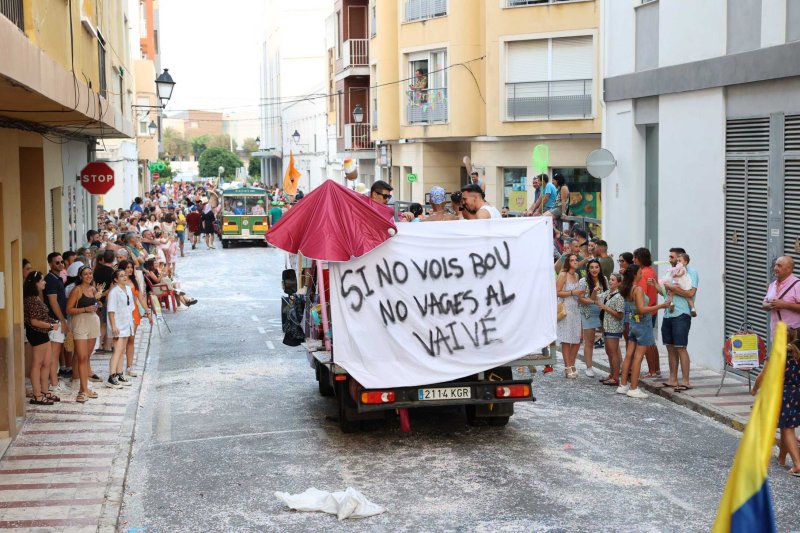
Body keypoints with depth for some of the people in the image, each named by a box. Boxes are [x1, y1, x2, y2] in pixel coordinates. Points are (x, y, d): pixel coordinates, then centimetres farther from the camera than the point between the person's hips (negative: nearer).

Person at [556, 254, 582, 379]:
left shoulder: (576, 275, 14)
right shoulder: (563, 275, -8)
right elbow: (557, 292, -14)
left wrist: (580, 293, 11)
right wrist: (572, 292, -18)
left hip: (575, 309, 7)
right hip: (565, 309, -7)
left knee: (577, 339, 6)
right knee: (566, 340, -5)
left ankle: (572, 365, 17)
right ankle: (568, 367, -1)